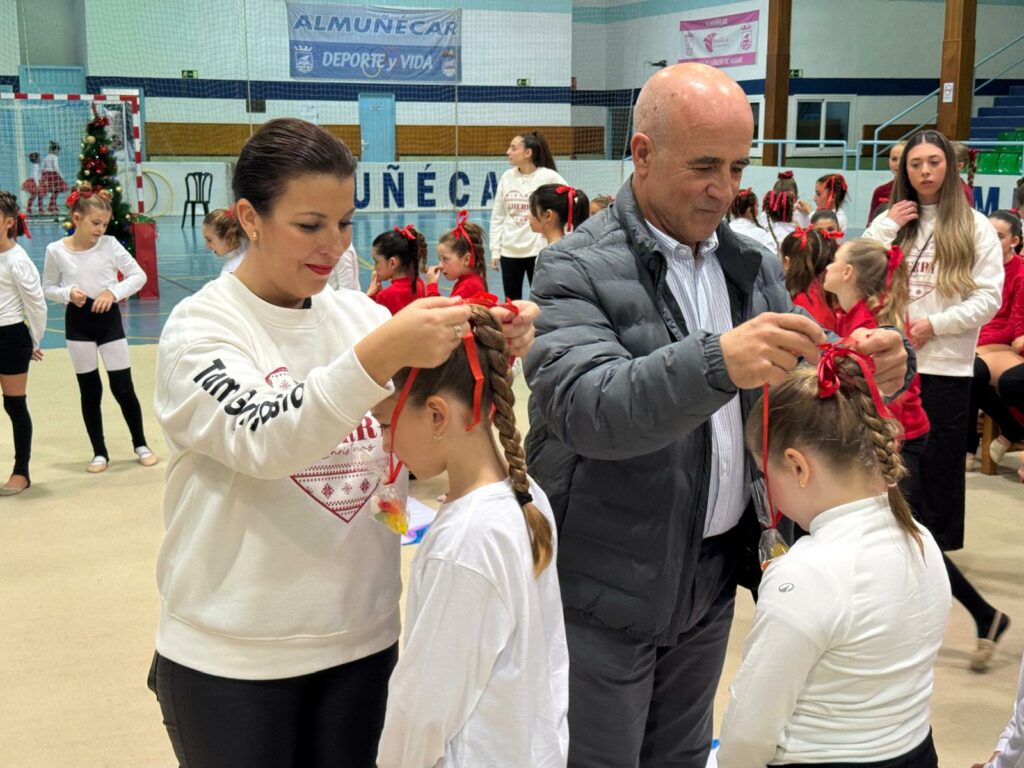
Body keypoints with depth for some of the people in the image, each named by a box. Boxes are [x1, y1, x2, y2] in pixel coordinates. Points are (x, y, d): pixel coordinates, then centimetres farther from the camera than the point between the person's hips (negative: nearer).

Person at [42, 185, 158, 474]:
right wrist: (68, 293, -15)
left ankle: (141, 444, 20)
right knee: (90, 391, 8)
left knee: (123, 388, 2)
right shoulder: (56, 251, -6)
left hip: (109, 319, 0)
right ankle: (99, 452, 19)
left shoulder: (110, 245, -7)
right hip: (78, 323, 0)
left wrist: (113, 292, -16)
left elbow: (139, 275, -2)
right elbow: (49, 288, 5)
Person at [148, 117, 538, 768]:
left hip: (363, 638, 4)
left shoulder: (363, 315, 2)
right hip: (231, 657, -4)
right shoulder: (200, 327, -10)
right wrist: (382, 353, -38)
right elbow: (261, 440, -27)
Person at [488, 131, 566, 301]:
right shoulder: (507, 177, 5)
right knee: (511, 303, 11)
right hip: (509, 251, 4)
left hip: (539, 251, -4)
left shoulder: (549, 178, -9)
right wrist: (495, 250, 6)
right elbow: (498, 217, 9)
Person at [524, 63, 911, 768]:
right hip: (608, 592, -5)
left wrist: (874, 367, -15)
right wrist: (717, 362, -44)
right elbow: (583, 407, -29)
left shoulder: (754, 266, 6)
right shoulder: (576, 270, -14)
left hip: (714, 577, 6)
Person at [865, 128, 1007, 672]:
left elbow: (988, 298, -4)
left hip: (946, 371, -3)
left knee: (932, 487, 2)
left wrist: (934, 324, -13)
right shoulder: (893, 223, 9)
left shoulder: (974, 227, 1)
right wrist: (887, 225, -7)